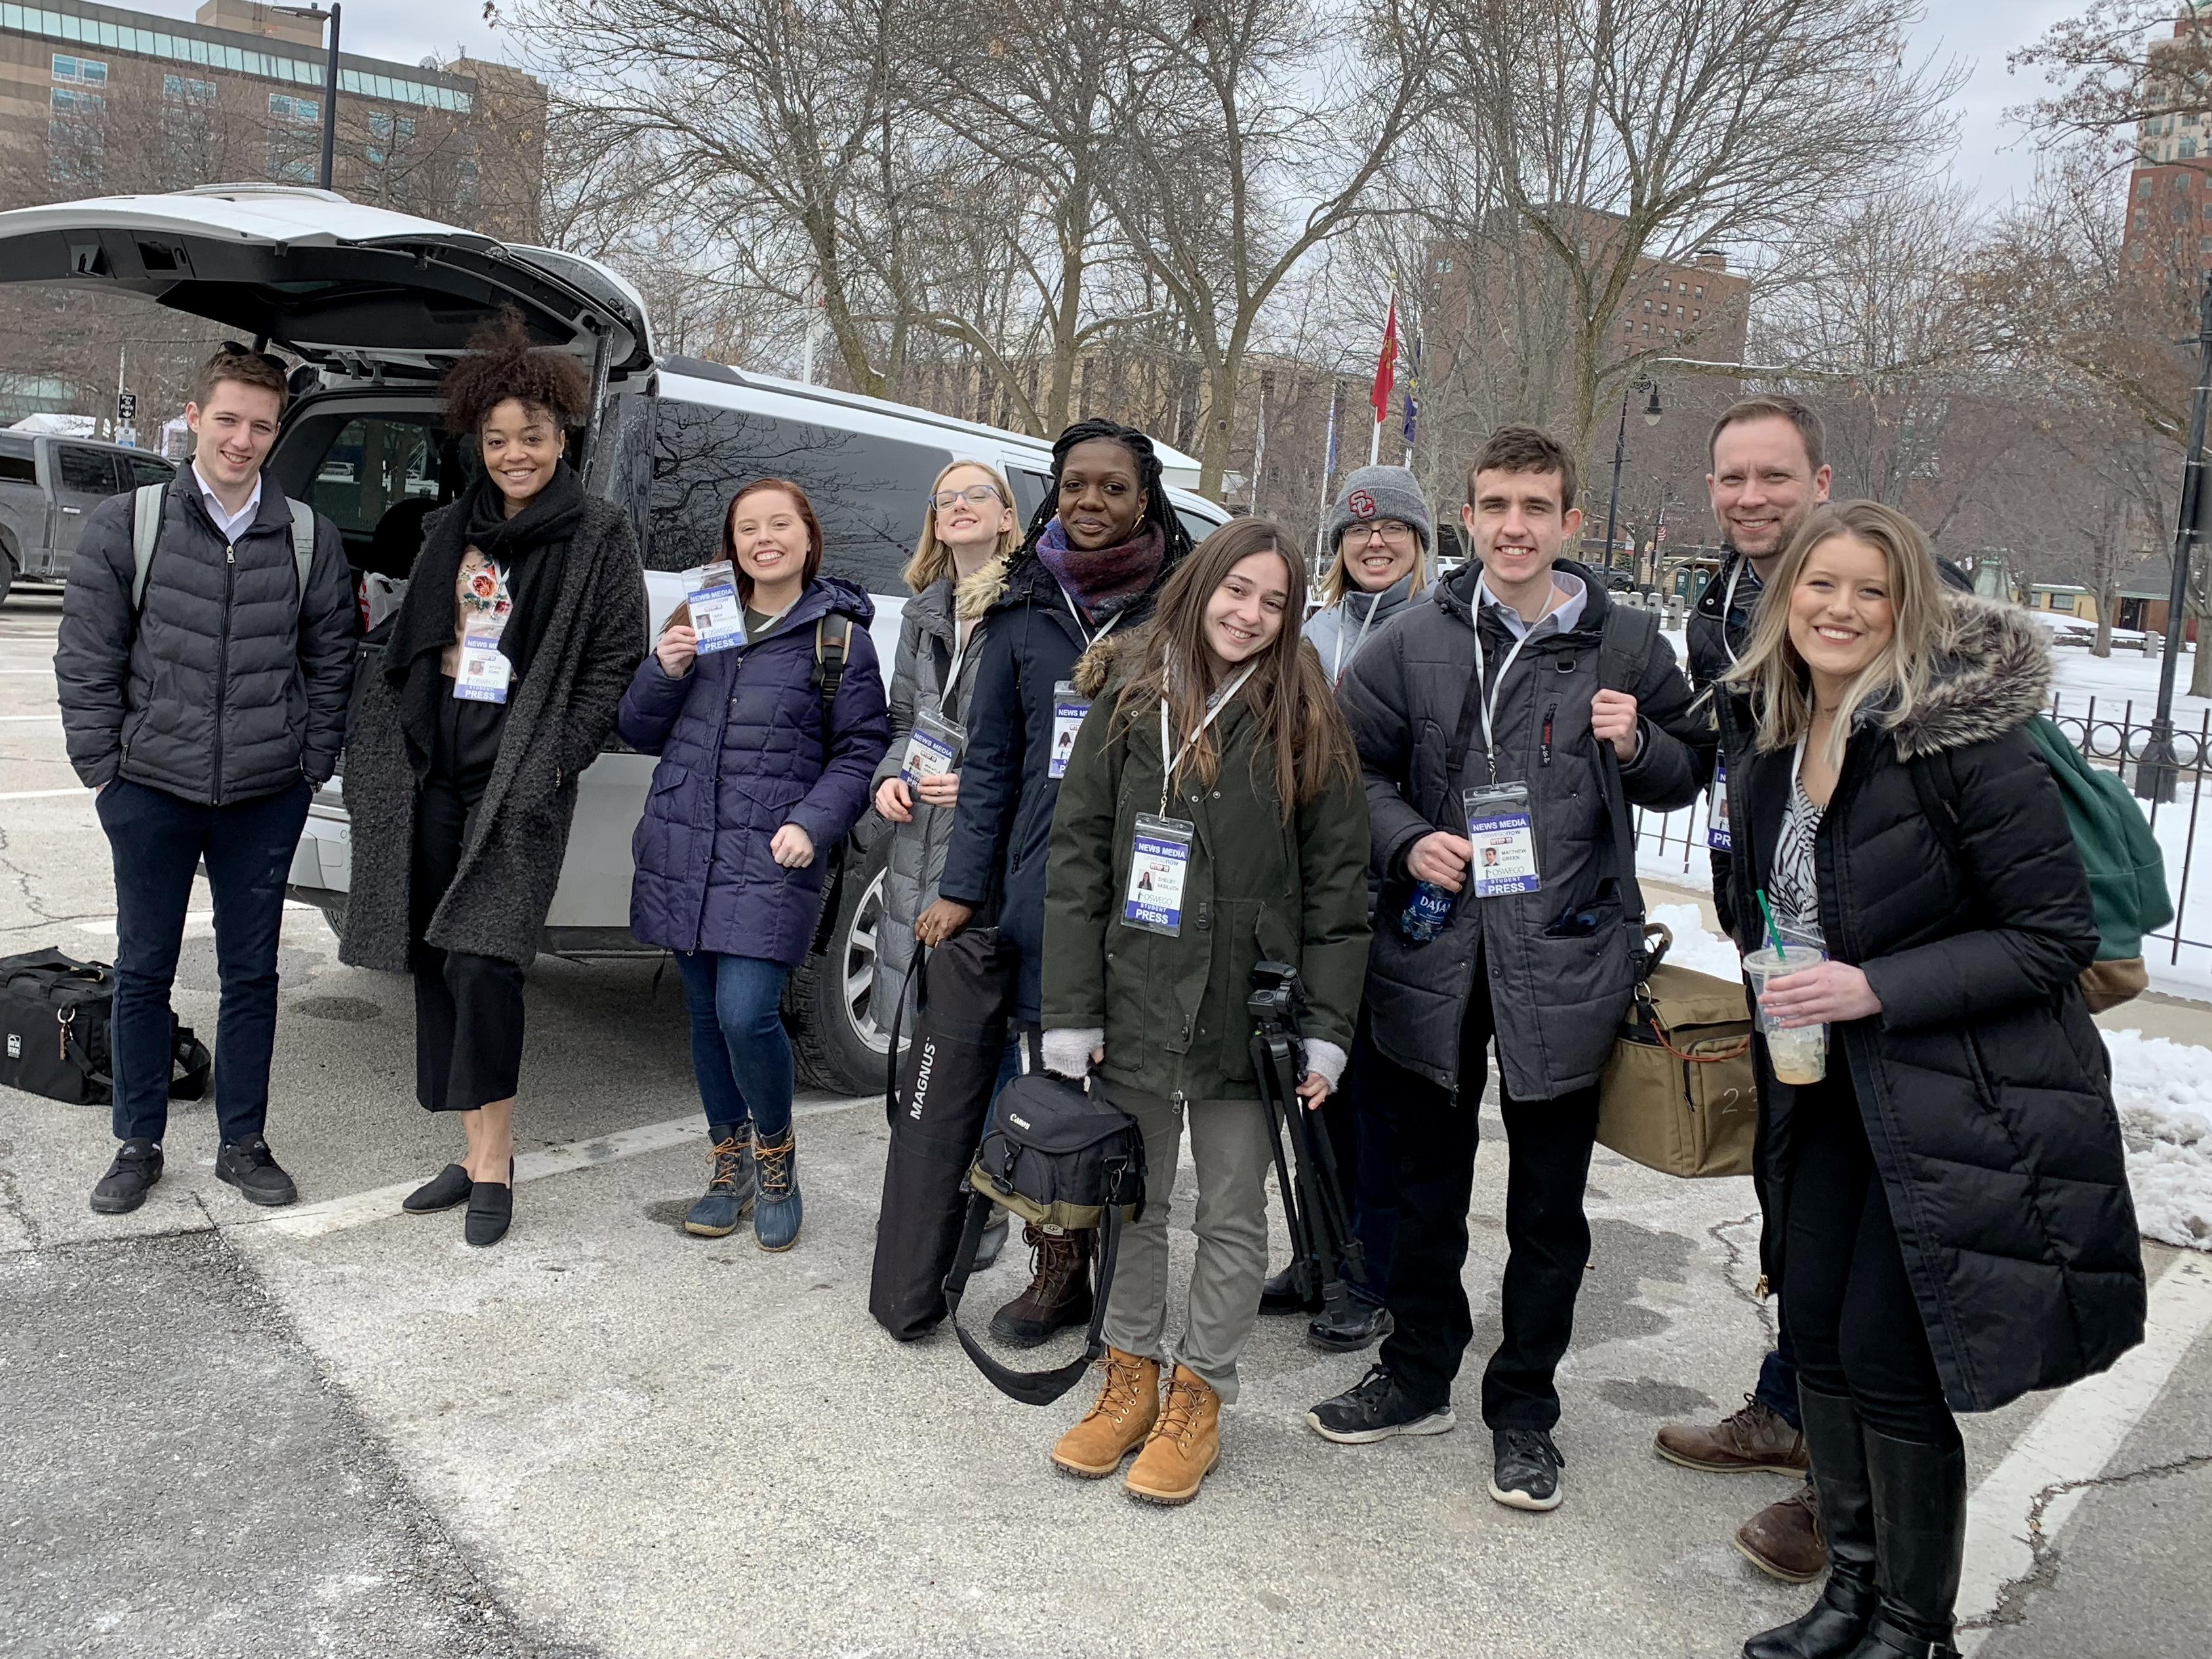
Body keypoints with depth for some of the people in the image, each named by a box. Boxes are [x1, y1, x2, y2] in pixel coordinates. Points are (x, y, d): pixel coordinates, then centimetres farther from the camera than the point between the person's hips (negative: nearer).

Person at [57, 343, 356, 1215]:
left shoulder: (310, 538, 0)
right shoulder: (124, 526, -4)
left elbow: (330, 666, 7)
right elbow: (85, 663, 0)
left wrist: (312, 769, 3)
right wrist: (104, 769, -2)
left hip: (267, 799, 1)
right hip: (152, 791, -1)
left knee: (251, 972, 10)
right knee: (142, 971, 10)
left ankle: (243, 1144, 24)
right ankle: (137, 1145, 25)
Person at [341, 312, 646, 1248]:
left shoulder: (598, 538, 0)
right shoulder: (453, 532, 16)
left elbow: (615, 660, -4)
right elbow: (405, 645, 20)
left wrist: (557, 761, -11)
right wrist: (377, 744, 11)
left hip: (519, 779, -6)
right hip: (431, 771, 6)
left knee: (482, 960, -16)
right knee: (435, 962, 7)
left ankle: (492, 1165, -5)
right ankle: (478, 1153, 17)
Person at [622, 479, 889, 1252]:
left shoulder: (837, 635, 1)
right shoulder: (701, 619, 12)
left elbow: (861, 750, 1)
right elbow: (642, 732, 15)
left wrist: (813, 823, -13)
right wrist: (663, 673, -5)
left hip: (772, 860, -4)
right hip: (683, 852, 4)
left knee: (747, 1015, -14)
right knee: (706, 1015, 11)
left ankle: (776, 1157, 12)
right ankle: (729, 1164, 29)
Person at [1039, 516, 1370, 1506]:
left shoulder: (1304, 721, -1)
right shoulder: (1129, 702, 1)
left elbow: (1338, 883, -1)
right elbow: (1077, 858, 0)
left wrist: (1326, 1029, -7)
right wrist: (1070, 1012, -5)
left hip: (1247, 1012, -1)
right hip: (1138, 1003, 1)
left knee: (1233, 1214, 10)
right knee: (1135, 1201, 14)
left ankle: (1199, 1395, 25)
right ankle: (1131, 1379, 31)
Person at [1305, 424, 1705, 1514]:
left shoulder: (1625, 646, 0)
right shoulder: (1415, 643, 2)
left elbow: (1686, 776, 11)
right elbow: (1356, 763, 9)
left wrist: (1638, 746, -11)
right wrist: (1407, 842, -9)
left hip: (1564, 961, -1)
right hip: (1433, 950, 1)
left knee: (1548, 1207, 9)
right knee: (1427, 1186, 15)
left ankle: (1523, 1409, 28)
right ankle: (1417, 1376, 34)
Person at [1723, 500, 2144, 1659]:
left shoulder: (1963, 737, -18)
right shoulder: (1776, 752, 4)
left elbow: (2057, 935, -17)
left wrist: (1876, 989, -23)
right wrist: (1789, 999, 10)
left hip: (1963, 1103, -7)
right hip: (1835, 1089, 7)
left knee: (1889, 1352, -4)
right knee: (1817, 1329, 10)